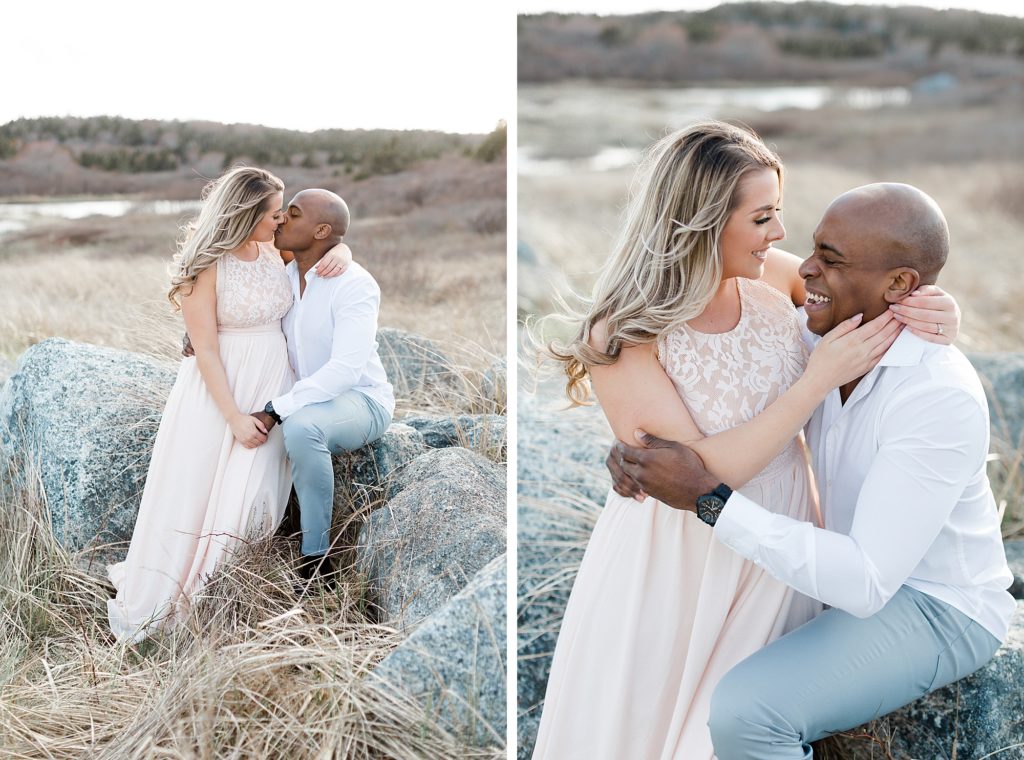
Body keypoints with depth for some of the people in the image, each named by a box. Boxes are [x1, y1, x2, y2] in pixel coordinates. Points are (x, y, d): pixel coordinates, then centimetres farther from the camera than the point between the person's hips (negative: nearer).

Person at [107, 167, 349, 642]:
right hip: (217, 390, -5)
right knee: (193, 492, 2)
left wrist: (340, 256, -7)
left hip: (271, 387, 5)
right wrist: (235, 416, -17)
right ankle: (155, 601, 18)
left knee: (250, 494, -3)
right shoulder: (208, 267, -15)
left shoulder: (275, 251, 2)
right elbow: (205, 350, -15)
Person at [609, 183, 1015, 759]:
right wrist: (638, 449, -23)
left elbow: (864, 586, -37)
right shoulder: (825, 334, -11)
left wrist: (706, 497, -41)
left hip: (937, 612, -8)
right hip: (870, 571, 8)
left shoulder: (942, 400, -36)